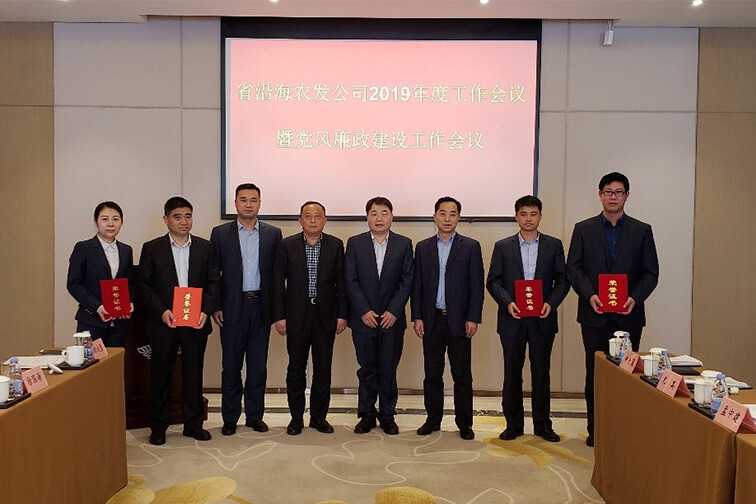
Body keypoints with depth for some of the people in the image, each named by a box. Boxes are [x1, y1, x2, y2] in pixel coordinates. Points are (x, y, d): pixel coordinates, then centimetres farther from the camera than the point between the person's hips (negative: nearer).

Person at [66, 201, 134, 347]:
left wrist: (129, 302, -4)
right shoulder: (83, 248, -1)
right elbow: (73, 284, -5)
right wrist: (97, 307, -16)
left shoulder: (126, 251, 12)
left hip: (119, 323, 4)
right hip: (91, 322, -4)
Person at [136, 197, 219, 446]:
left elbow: (213, 283, 5)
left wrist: (206, 311, -9)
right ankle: (158, 427, 19)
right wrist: (161, 311, -13)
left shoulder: (205, 247, 6)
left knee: (194, 373, 9)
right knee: (160, 374, 6)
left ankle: (193, 423, 21)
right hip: (163, 322, -1)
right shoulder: (151, 248, 2)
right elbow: (143, 285, -1)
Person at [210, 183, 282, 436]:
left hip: (261, 306, 1)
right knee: (231, 365, 7)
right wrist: (216, 307, -4)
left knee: (258, 365, 9)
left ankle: (255, 415, 21)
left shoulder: (273, 234, 6)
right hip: (232, 307, -1)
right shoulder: (220, 233, 3)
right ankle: (230, 417, 18)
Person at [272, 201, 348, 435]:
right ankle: (296, 417, 19)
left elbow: (341, 282, 4)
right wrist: (279, 316, -4)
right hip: (297, 316, -1)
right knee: (296, 369, 6)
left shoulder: (336, 245, 4)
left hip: (326, 315, 1)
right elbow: (278, 283, 1)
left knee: (323, 369, 7)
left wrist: (342, 315, -1)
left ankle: (319, 416, 20)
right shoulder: (287, 245, 1)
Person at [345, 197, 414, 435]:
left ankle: (387, 415, 20)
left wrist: (393, 311, -9)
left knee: (389, 369, 6)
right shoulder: (355, 243, 3)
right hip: (363, 318, 0)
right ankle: (367, 414, 20)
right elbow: (350, 280, -1)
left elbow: (407, 280, -1)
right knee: (367, 369, 7)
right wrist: (364, 311, -10)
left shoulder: (404, 244, 3)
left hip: (392, 318, 0)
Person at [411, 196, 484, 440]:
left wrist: (473, 318, -8)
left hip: (459, 320, -2)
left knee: (462, 375, 4)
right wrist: (417, 317, 1)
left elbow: (476, 285, -1)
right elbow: (417, 285, 8)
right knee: (432, 374, 9)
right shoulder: (423, 247, 9)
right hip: (432, 320, 2)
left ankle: (464, 423, 15)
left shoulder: (471, 247, 2)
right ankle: (433, 419, 21)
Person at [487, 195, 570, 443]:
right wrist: (507, 302, -14)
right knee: (512, 373, 6)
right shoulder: (502, 247, 5)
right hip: (512, 320, 0)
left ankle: (542, 424, 19)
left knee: (541, 373, 7)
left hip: (542, 320, 0)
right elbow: (493, 281, 2)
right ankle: (513, 424, 17)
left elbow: (562, 280, 5)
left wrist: (551, 303, -12)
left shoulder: (554, 245, 6)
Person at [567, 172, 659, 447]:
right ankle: (595, 429, 16)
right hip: (595, 314, 0)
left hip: (629, 315, 0)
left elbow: (650, 273, 4)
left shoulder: (642, 231, 7)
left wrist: (635, 297, -14)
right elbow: (574, 268, 1)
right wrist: (590, 295, -15)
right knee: (595, 373, 6)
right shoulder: (583, 229, 6)